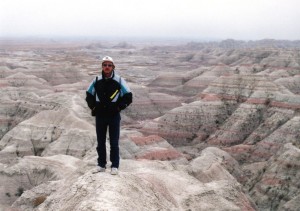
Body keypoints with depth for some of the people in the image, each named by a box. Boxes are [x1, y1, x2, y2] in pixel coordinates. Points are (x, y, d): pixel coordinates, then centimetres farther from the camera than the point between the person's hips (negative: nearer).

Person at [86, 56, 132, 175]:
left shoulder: (119, 81, -5)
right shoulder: (96, 81, 3)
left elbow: (128, 97, -1)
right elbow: (89, 96, 17)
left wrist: (118, 107, -8)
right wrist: (93, 107, 4)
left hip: (114, 116, -3)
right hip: (100, 116, 3)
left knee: (114, 143, 2)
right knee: (100, 142, 10)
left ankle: (115, 166, 11)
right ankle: (101, 165, 21)